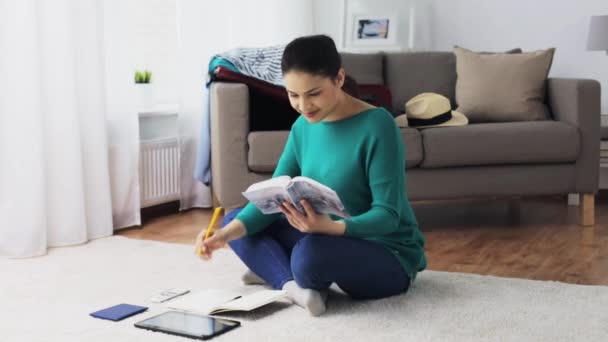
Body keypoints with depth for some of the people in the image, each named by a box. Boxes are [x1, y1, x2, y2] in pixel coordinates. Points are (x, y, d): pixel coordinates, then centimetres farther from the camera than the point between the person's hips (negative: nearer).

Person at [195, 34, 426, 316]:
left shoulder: (376, 126, -20)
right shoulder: (303, 127, 1)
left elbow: (387, 215, -23)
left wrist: (332, 227, -41)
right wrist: (228, 233, -19)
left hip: (389, 255, -7)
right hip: (334, 241, 8)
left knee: (311, 252, -39)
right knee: (235, 220, 2)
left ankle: (276, 271, -5)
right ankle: (294, 284, -17)